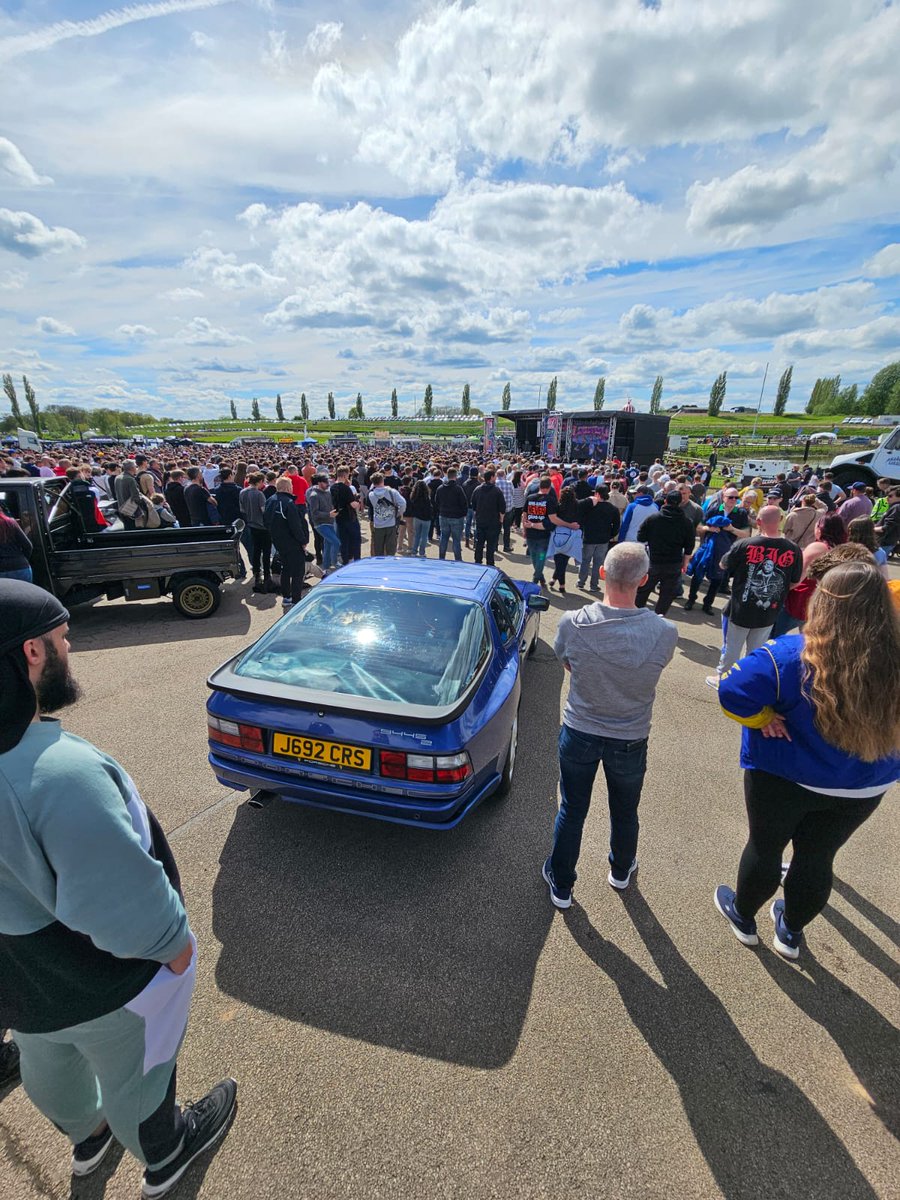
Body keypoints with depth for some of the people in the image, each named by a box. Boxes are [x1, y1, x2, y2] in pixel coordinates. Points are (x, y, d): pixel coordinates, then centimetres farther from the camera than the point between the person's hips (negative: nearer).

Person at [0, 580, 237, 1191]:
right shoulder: (59, 770, -41)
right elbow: (121, 898, -33)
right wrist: (173, 944, -14)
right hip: (96, 988, -7)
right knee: (134, 1078, 24)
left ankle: (87, 1134, 64)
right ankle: (165, 1158, 53)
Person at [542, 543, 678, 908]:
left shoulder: (572, 623, -24)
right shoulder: (665, 632, -24)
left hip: (578, 734, -1)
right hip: (630, 740, 1)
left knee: (571, 811, 20)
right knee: (625, 812, 27)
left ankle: (561, 885, 41)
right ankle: (621, 870, 56)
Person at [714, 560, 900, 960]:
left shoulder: (792, 656, -29)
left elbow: (732, 692, -32)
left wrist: (764, 720, -14)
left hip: (784, 780, -4)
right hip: (864, 788, 4)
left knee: (764, 847, 20)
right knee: (817, 857, 24)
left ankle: (743, 917, 45)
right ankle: (791, 933, 48)